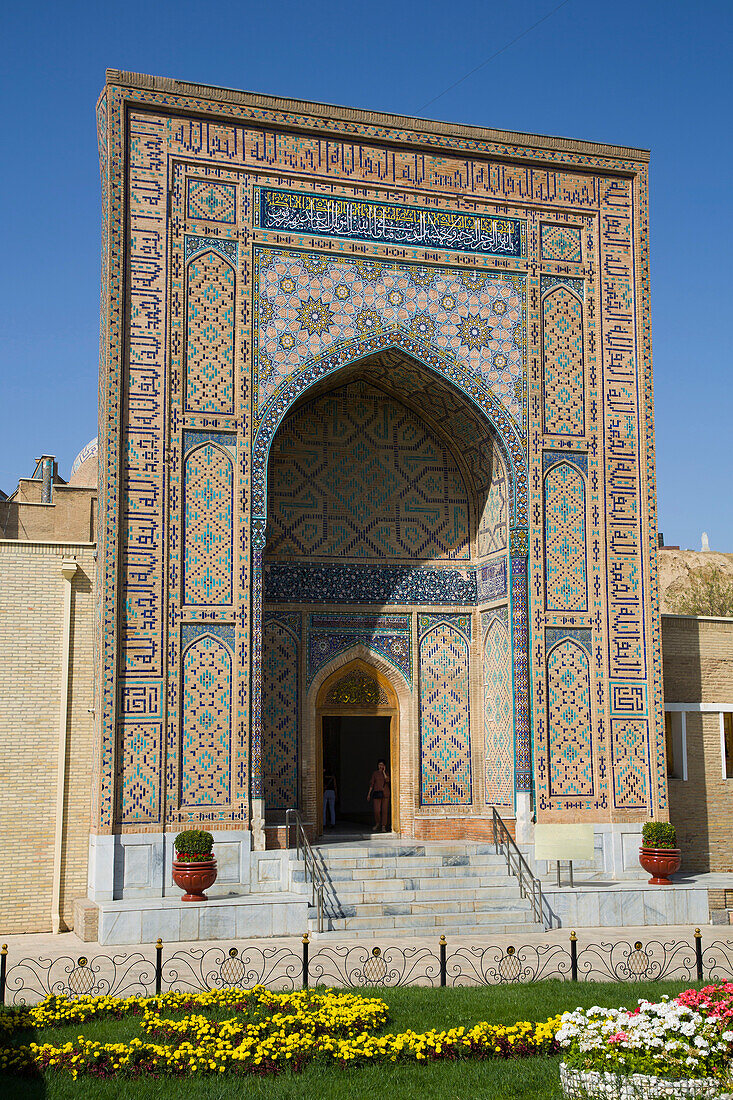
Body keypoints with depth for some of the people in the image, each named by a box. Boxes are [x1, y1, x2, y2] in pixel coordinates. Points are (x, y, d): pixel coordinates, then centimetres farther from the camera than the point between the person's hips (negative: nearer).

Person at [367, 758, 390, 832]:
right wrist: (369, 794, 6)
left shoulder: (386, 773, 9)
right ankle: (377, 824, 17)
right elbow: (371, 784, 10)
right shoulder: (375, 773, 9)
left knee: (385, 810, -4)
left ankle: (383, 827, 2)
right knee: (376, 810, -7)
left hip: (385, 794, 0)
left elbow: (387, 780, -12)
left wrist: (383, 771, -6)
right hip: (377, 793, 0)